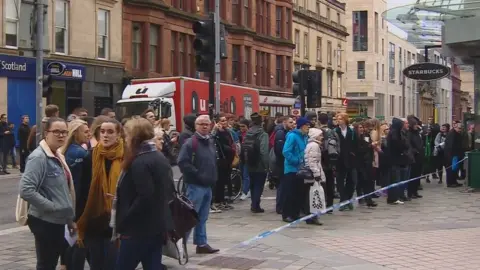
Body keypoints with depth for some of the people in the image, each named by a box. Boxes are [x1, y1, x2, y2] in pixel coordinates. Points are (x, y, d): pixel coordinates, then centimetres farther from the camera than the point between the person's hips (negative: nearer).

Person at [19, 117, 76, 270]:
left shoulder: (58, 156, 11)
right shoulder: (38, 157, -17)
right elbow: (26, 190, -26)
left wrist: (70, 219, 18)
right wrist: (52, 206, -20)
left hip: (58, 221, 9)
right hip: (45, 221, -9)